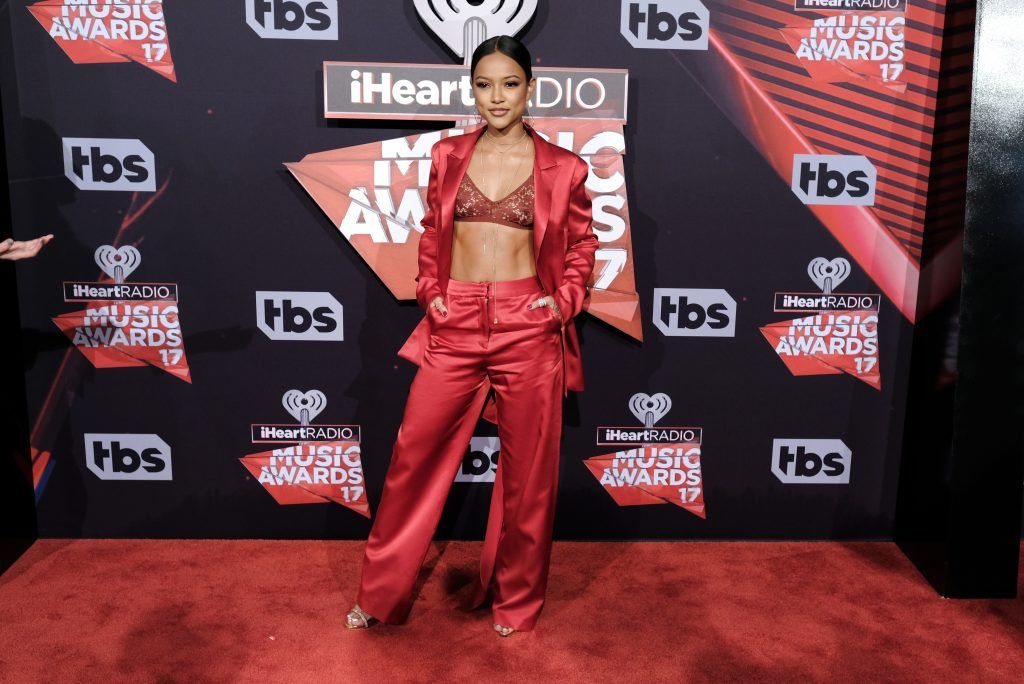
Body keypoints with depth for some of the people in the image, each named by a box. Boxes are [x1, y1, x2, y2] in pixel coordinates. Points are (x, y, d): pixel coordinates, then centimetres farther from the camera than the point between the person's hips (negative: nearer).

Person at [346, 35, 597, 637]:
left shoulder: (563, 168, 1)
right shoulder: (448, 155, 6)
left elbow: (583, 242, 11)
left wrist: (566, 299, -3)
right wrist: (429, 290, 2)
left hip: (528, 329, -1)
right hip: (455, 325, 2)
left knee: (527, 474, 8)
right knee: (415, 459, 8)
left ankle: (517, 601, 30)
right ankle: (380, 595, 27)